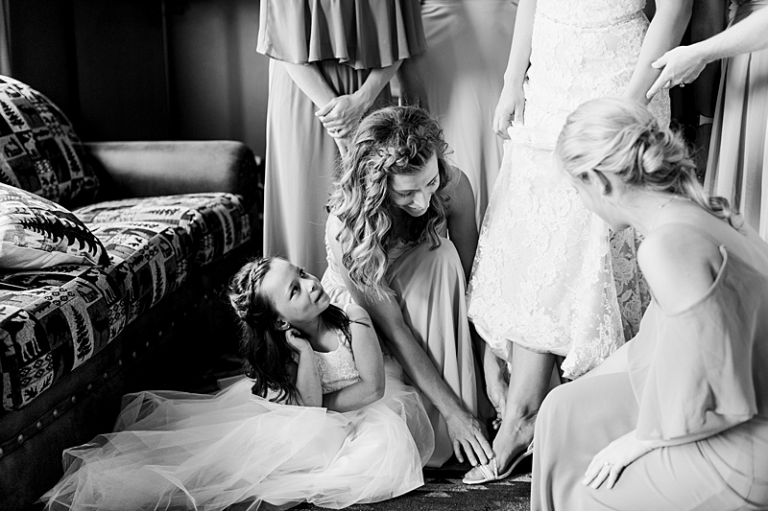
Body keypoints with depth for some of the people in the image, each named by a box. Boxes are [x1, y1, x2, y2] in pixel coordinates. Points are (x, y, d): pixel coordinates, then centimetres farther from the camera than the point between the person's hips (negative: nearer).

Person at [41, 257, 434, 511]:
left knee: (385, 443, -37)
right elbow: (309, 411, -22)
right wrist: (305, 353, -31)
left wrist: (322, 407, -15)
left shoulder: (352, 319, -23)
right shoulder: (285, 346, -12)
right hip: (326, 419, 3)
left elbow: (372, 388, -17)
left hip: (377, 406, -3)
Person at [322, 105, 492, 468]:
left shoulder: (453, 187, -25)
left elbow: (469, 280, -16)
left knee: (443, 256, -30)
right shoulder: (345, 230, -34)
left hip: (427, 297, 3)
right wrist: (453, 411, -33)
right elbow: (394, 331, -32)